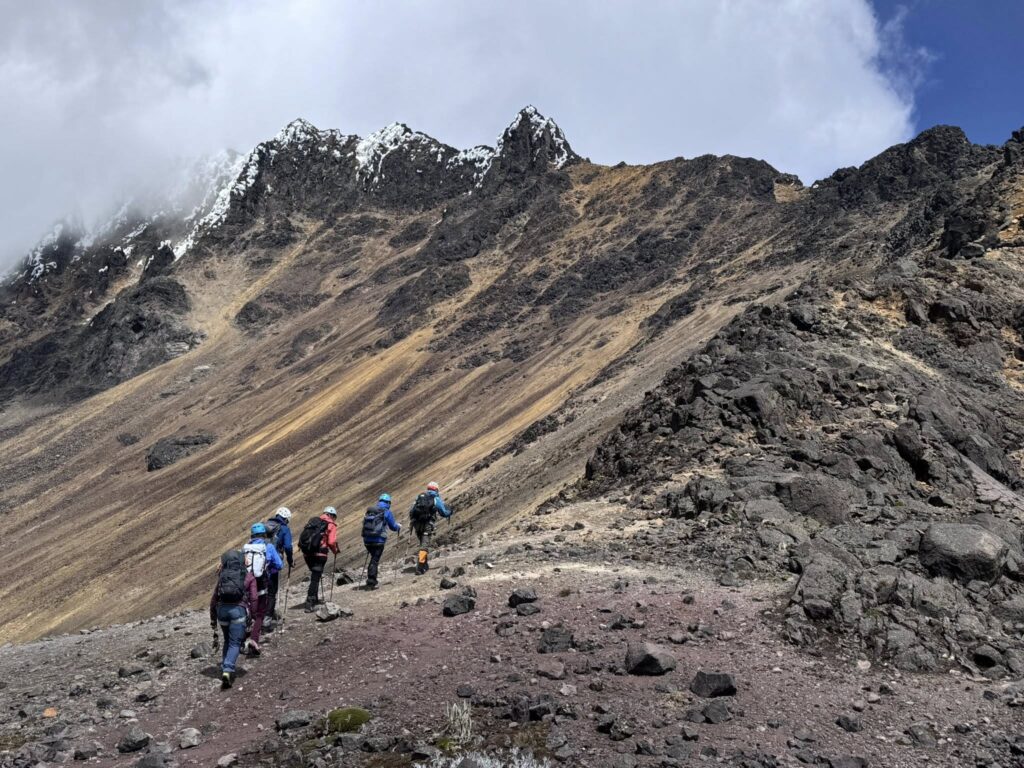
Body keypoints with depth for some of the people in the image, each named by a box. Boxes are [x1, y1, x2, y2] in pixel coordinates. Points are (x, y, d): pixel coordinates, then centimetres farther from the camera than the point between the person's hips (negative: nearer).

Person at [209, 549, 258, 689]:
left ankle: (224, 670, 19)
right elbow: (254, 599, 0)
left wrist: (213, 618, 23)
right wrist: (251, 616, 9)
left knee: (228, 641, 22)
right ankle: (227, 670, -21)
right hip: (239, 610, -4)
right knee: (235, 643, -3)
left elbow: (214, 598, 17)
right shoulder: (249, 577, 8)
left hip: (222, 609, 4)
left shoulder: (222, 577, 16)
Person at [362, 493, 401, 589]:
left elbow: (365, 524, 21)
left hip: (367, 539, 5)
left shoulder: (369, 511, 12)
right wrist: (399, 527, 27)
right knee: (375, 561, -1)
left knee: (374, 559, 22)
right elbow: (393, 526, 5)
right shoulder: (386, 512, -3)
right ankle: (370, 583, -6)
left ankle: (372, 580, 23)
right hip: (379, 540, -5)